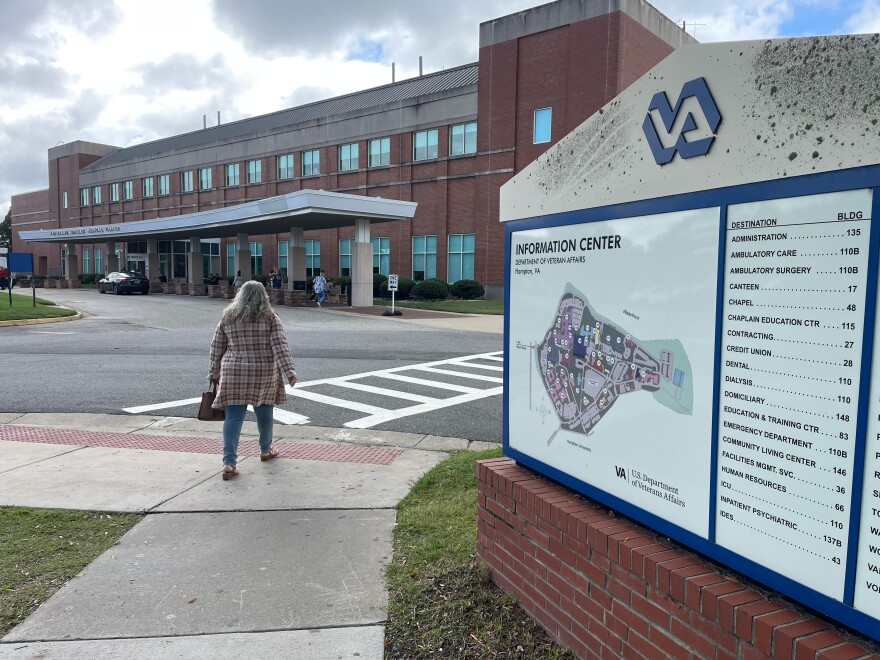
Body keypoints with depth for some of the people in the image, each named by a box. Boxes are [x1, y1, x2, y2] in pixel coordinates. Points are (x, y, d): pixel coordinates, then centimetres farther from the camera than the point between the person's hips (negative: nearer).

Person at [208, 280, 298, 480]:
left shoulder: (227, 317, 4)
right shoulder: (270, 318, -3)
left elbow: (216, 349, 8)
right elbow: (280, 346, -12)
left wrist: (214, 373, 17)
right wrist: (289, 371, -15)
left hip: (234, 373, 1)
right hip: (264, 373, -1)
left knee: (234, 416, 1)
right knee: (264, 412, 16)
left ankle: (229, 462, -6)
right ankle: (266, 449, 34)